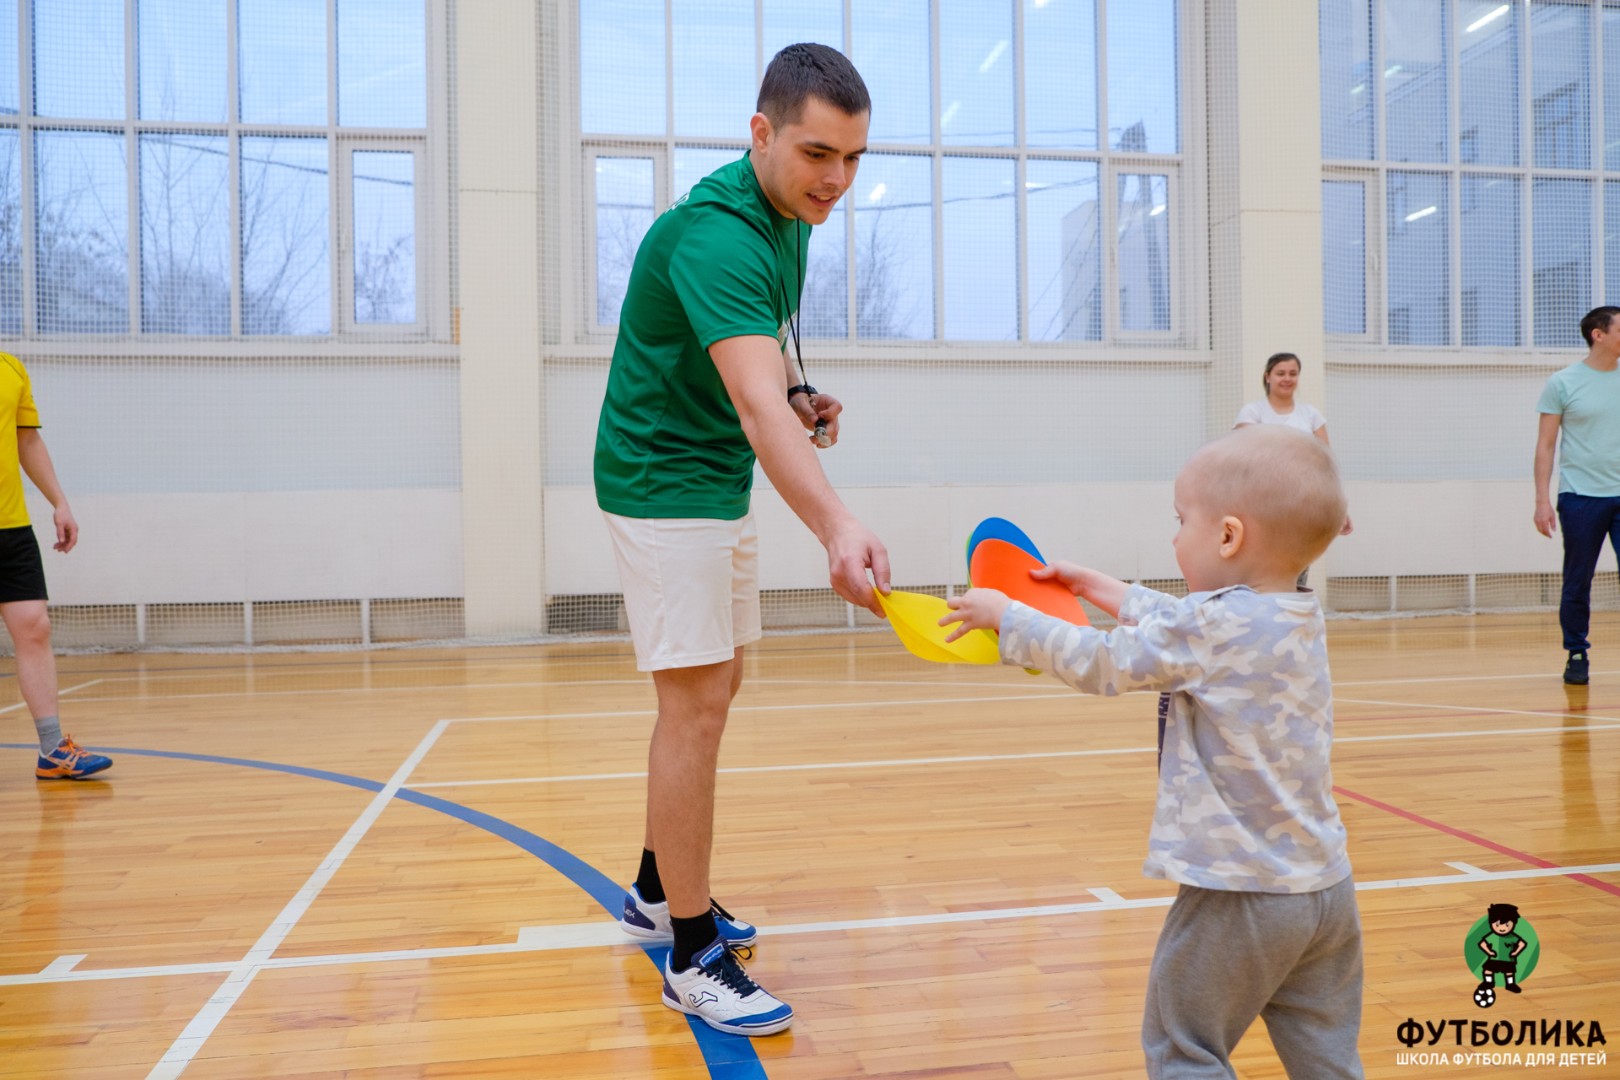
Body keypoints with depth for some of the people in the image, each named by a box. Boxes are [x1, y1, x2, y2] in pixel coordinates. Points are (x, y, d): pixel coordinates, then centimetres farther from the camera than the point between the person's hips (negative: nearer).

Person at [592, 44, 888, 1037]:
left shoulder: (791, 219, 4)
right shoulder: (715, 234, -26)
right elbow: (756, 405, -42)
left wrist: (801, 391, -1)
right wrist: (838, 529, -56)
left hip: (723, 485, 10)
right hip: (662, 481, -9)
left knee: (715, 692, 15)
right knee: (696, 706, -9)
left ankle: (658, 891, 31)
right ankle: (693, 958, 4)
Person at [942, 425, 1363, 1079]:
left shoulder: (1209, 625, -19)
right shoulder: (1300, 622, 6)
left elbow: (1100, 664, -10)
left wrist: (1004, 615, 2)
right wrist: (1110, 593, 27)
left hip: (1239, 894, -8)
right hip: (1326, 886, 8)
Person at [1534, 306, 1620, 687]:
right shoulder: (1563, 383, 0)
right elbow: (1545, 445, 0)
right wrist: (1542, 500, -7)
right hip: (1580, 497, -2)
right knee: (1577, 584, 5)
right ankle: (1576, 655, 17)